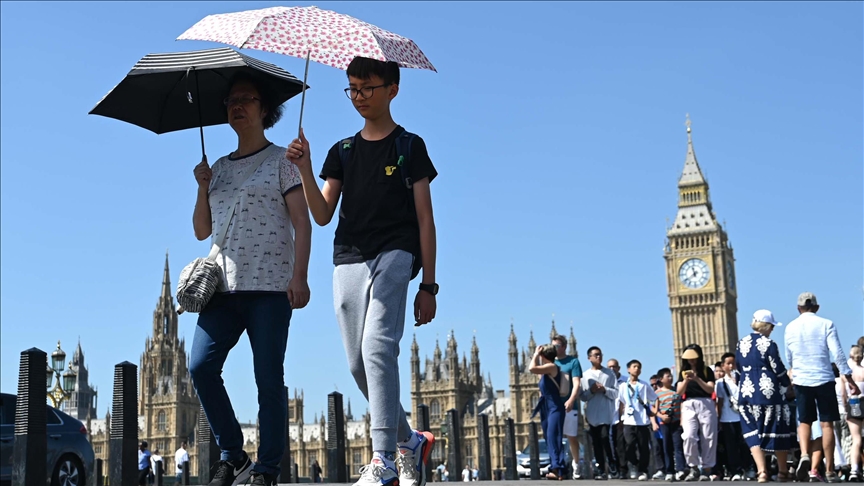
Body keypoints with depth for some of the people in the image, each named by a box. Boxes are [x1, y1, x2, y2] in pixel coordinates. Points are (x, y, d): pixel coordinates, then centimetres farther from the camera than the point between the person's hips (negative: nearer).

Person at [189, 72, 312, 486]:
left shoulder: (282, 161, 6)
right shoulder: (219, 168, 21)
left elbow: (302, 223, -1)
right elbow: (202, 231, 22)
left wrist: (299, 276, -13)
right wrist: (202, 188, 7)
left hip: (269, 286, -5)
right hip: (223, 286, 5)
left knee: (269, 381, -5)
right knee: (201, 366, -10)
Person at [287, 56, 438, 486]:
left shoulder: (409, 146, 6)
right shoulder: (342, 151, 18)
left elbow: (424, 218, 3)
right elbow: (322, 215, 9)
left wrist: (428, 284, -3)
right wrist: (304, 169, -6)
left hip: (394, 254, -5)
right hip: (347, 261, 5)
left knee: (377, 346, -22)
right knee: (358, 363, 4)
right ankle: (410, 440, 22)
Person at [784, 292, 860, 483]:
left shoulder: (790, 328, 6)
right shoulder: (826, 324, -3)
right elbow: (837, 354, -8)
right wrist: (849, 380, -3)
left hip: (801, 381, 2)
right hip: (824, 379, -2)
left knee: (804, 422, 13)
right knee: (827, 424, 4)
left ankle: (804, 455, -13)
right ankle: (829, 471, 5)